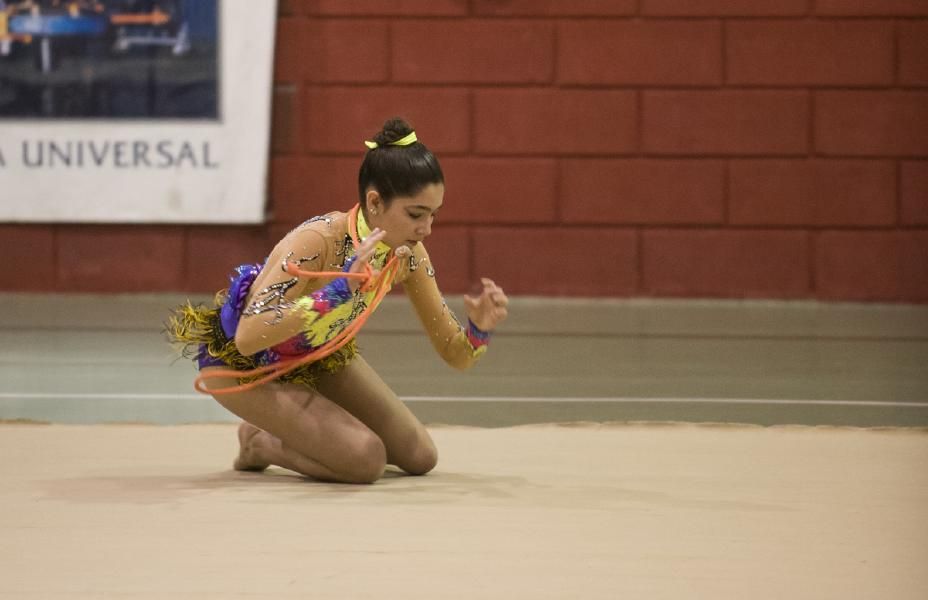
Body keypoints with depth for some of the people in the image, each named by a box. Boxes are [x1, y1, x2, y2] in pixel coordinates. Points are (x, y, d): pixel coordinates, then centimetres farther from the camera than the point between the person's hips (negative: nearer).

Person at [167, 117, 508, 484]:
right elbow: (248, 337, -46)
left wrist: (480, 328, -31)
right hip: (239, 362, -7)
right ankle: (260, 444, 2)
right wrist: (340, 291, -52)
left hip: (314, 355, 7)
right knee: (366, 460, -24)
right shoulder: (315, 243, -36)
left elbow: (455, 356, -8)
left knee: (420, 457, 3)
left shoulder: (408, 256, -16)